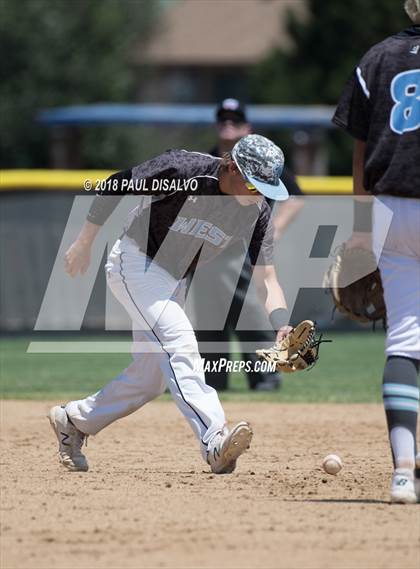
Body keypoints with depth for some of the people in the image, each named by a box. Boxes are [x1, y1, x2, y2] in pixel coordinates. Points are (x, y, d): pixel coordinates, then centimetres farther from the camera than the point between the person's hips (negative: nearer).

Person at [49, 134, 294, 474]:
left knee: (152, 376, 8)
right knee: (178, 340, -25)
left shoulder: (257, 213, -11)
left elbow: (266, 277, -13)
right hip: (135, 262, -7)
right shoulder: (183, 170, -27)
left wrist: (282, 326, -31)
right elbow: (113, 186, -16)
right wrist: (84, 245, -10)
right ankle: (215, 441, -37)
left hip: (173, 280, 7)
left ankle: (72, 420, 28)